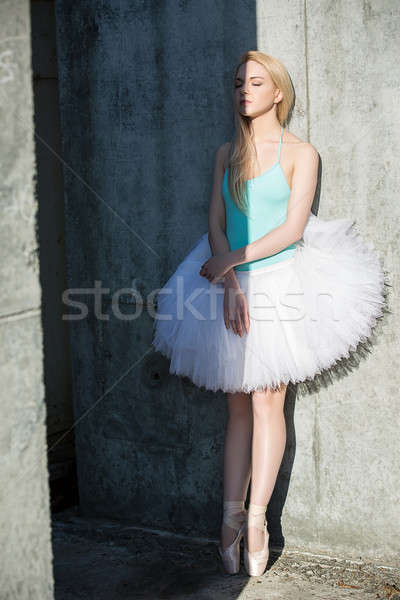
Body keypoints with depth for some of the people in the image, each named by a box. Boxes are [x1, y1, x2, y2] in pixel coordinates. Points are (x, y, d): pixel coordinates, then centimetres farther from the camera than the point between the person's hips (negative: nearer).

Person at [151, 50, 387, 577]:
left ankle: (256, 519, 2)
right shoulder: (227, 155, 13)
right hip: (230, 284, 4)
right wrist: (230, 284, -10)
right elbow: (216, 225, 5)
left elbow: (293, 228, -9)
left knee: (266, 401, -5)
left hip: (281, 284, -4)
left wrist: (229, 261, -12)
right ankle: (233, 514, 9)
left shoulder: (300, 153, 0)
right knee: (238, 406, 5)